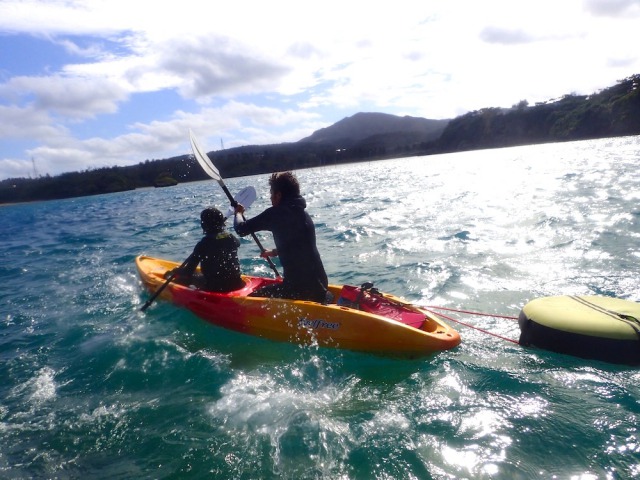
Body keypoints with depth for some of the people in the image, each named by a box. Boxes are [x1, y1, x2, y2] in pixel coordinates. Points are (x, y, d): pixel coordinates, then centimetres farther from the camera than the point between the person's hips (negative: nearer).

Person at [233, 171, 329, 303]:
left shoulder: (277, 213, -12)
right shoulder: (302, 213, 13)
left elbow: (241, 229, -7)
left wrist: (239, 213, 12)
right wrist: (275, 252, 33)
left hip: (300, 287, -8)